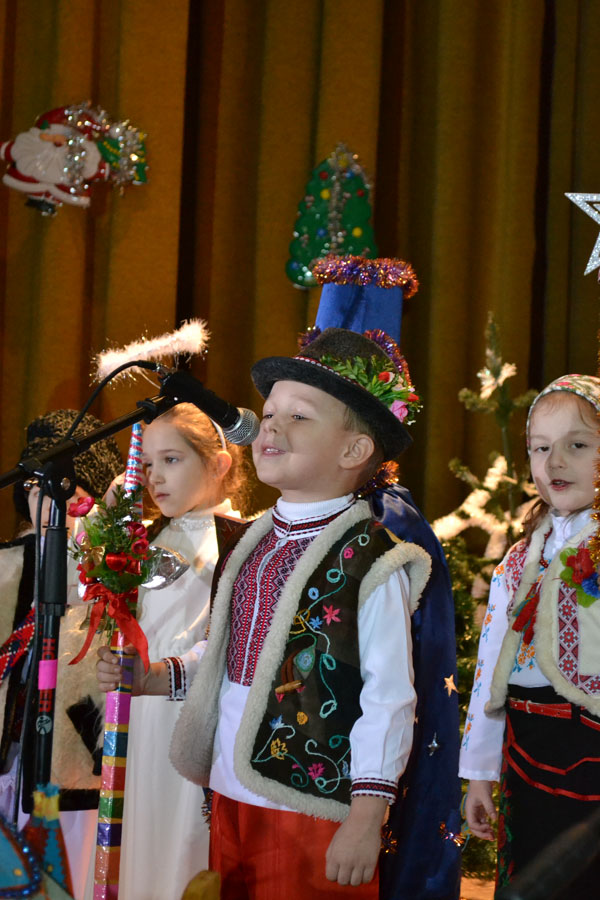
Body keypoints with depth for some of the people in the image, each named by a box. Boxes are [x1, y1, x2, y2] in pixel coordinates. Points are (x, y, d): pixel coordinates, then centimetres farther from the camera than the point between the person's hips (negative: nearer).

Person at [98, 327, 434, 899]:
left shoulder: (370, 562, -13)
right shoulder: (251, 544, 10)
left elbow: (388, 700, -14)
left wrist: (366, 819, -16)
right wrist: (156, 677, 6)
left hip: (313, 814, -7)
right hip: (229, 800, 7)